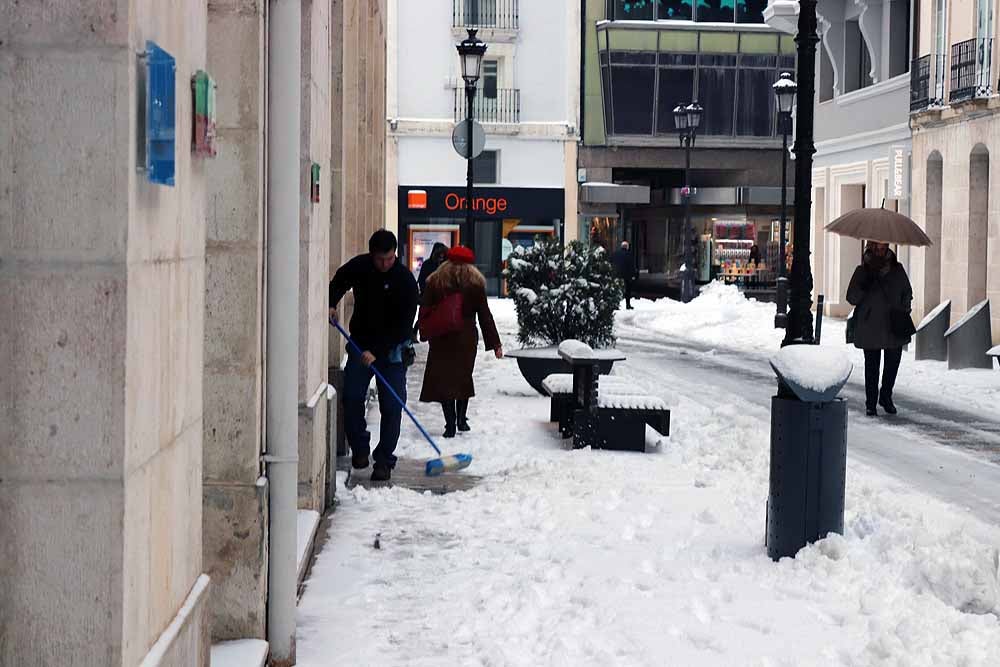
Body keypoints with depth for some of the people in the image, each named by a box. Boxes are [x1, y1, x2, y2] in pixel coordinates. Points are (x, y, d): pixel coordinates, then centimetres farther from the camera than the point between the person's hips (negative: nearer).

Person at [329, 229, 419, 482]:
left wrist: (377, 351, -26)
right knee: (352, 398, -5)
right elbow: (338, 284, 17)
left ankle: (384, 460, 3)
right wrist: (331, 305, -4)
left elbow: (403, 325, -20)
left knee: (391, 406, -5)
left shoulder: (404, 279, -17)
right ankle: (359, 448, 13)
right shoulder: (359, 266, -5)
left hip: (392, 350, -3)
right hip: (360, 344, 3)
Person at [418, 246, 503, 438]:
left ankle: (450, 425, -4)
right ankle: (461, 420, 18)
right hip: (467, 339, 1)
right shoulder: (475, 283, 0)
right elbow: (485, 316, 1)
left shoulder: (435, 282, 0)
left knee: (444, 380, 2)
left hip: (441, 340, -1)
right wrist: (495, 344, 4)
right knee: (464, 377, 17)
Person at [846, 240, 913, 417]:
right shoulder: (862, 272, -1)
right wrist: (864, 286, -18)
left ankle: (886, 397, 29)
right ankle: (871, 403, 11)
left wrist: (903, 311, 1)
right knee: (872, 366, 2)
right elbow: (851, 298, -1)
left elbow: (907, 293, 15)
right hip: (869, 328, -2)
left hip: (894, 328, 2)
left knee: (893, 363, 8)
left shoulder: (897, 270, 5)